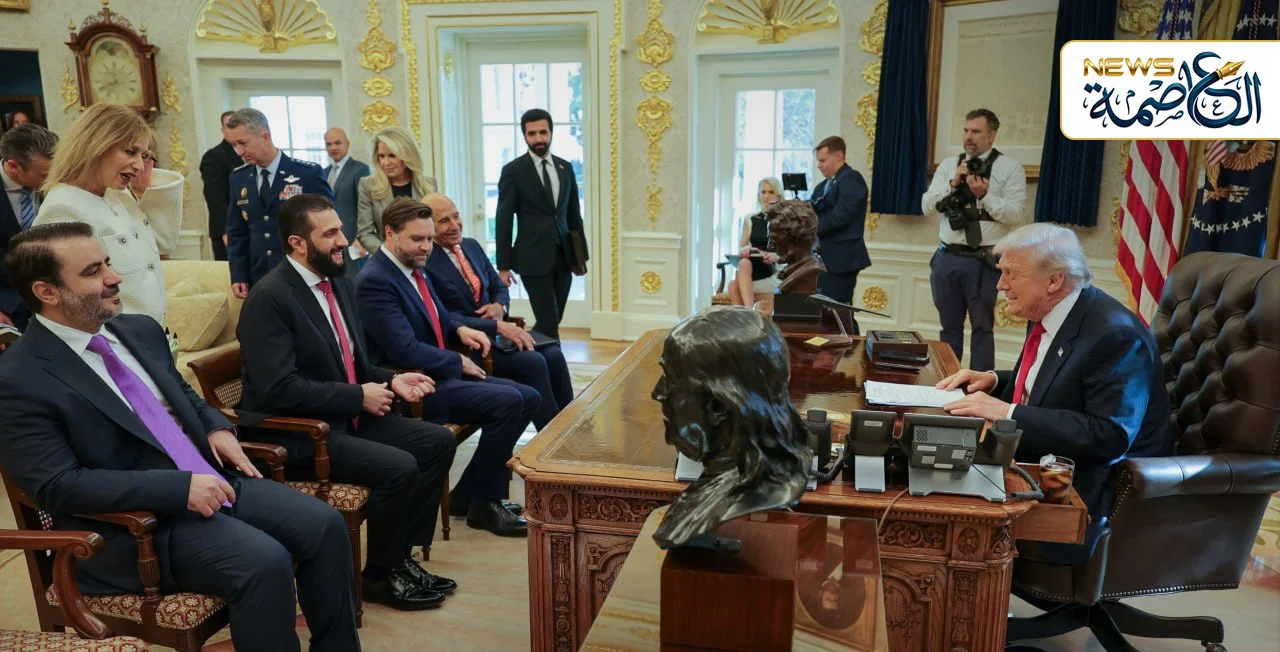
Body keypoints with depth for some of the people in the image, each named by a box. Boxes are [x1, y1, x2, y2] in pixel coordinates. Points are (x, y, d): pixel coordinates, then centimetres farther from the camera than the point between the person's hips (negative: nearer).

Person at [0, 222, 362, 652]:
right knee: (265, 563, -28)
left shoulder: (140, 330, 9)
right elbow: (56, 486, -18)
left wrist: (217, 427, 1)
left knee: (325, 526, -10)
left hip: (212, 479, 7)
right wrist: (179, 487, -24)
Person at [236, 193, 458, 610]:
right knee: (400, 468, -24)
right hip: (297, 433, -9)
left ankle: (402, 557, 9)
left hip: (349, 415, 9)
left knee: (439, 442, 0)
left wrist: (391, 380, -1)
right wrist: (358, 397, -20)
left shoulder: (340, 283, 9)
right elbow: (279, 388, -25)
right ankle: (380, 576, 0)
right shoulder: (269, 297, -17)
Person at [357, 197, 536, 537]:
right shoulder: (374, 281, -17)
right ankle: (482, 503, -7)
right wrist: (458, 362, -12)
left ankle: (467, 495, 7)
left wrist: (460, 330, 5)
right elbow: (406, 350, -25)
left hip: (439, 374, 10)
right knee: (507, 401, -24)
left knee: (528, 397, 2)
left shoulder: (412, 269, 12)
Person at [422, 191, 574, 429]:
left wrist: (499, 307, -5)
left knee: (553, 355, -15)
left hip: (497, 330, 7)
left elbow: (499, 286, 20)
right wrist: (497, 326, -24)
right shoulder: (424, 263, -14)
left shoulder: (472, 246, 11)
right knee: (533, 362, -25)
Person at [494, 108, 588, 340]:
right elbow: (504, 220, -4)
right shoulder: (513, 171, -4)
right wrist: (503, 266, -7)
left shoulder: (565, 168, 10)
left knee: (552, 321, 9)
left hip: (564, 256, 5)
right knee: (549, 323, -8)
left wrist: (581, 253, 12)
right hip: (533, 258, -5)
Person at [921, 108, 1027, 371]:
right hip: (947, 257, 4)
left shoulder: (1010, 168, -1)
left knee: (982, 327, 3)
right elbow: (927, 207, 3)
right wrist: (953, 183, -9)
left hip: (984, 260, -4)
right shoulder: (948, 165, 10)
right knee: (950, 326, 13)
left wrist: (985, 195, -20)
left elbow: (1014, 215, -9)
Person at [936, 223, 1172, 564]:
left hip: (1088, 490, -9)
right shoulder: (1048, 315, 4)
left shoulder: (1114, 334, -22)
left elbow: (1110, 437, -28)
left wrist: (1009, 413, -29)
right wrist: (994, 381, 0)